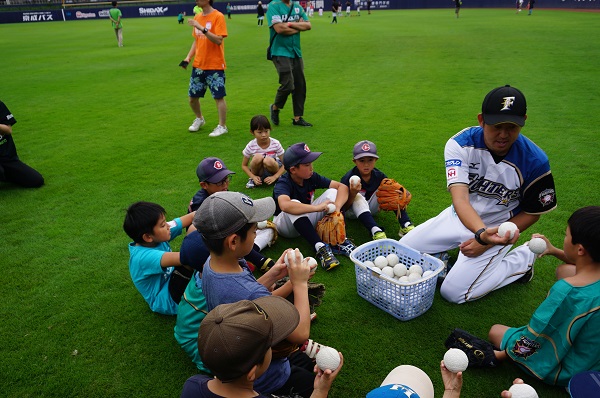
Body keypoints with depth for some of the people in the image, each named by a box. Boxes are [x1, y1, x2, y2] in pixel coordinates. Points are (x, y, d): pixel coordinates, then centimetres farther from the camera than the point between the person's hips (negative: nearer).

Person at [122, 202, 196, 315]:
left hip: (172, 281, 8)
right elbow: (181, 258, -47)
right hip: (168, 301, -8)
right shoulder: (144, 257, -32)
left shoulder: (159, 236, -11)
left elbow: (191, 217, -13)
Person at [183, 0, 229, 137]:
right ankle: (199, 119, 36)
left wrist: (202, 28, -27)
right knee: (192, 97, 11)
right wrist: (189, 56, 7)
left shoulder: (218, 16, -10)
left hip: (215, 66, -7)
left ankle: (222, 126, 11)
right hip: (198, 65, 7)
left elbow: (218, 40, -20)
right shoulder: (197, 17, 10)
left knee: (219, 97, -3)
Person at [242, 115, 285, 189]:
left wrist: (275, 177, -25)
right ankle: (253, 179, -6)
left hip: (272, 168, 0)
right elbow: (244, 165, -4)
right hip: (258, 171, 0)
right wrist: (253, 177, -21)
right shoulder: (251, 146, -17)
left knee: (268, 160, -35)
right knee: (258, 157, -32)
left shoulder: (275, 144, -18)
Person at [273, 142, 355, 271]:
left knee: (332, 192, -13)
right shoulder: (283, 184, -25)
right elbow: (284, 205, -48)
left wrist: (337, 207, -33)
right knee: (295, 203, -38)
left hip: (306, 221, 6)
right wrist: (317, 207, -51)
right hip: (285, 224, -5)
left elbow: (342, 187, -13)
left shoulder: (312, 177, -9)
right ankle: (320, 247, -42)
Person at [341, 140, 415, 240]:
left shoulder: (379, 176, -12)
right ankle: (376, 232, -53)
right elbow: (345, 207, -23)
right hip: (352, 212, -4)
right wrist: (352, 194, -43)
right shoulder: (347, 179, -23)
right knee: (358, 197, -36)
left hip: (371, 208, 4)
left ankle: (405, 226, -27)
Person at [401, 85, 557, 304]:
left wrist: (487, 242, -16)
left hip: (497, 229, -3)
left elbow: (532, 213, -9)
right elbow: (460, 199, -33)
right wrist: (482, 233, -53)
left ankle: (522, 259, 9)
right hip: (459, 218, 3)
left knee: (453, 292, -10)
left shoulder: (535, 161, -23)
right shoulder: (460, 144, -22)